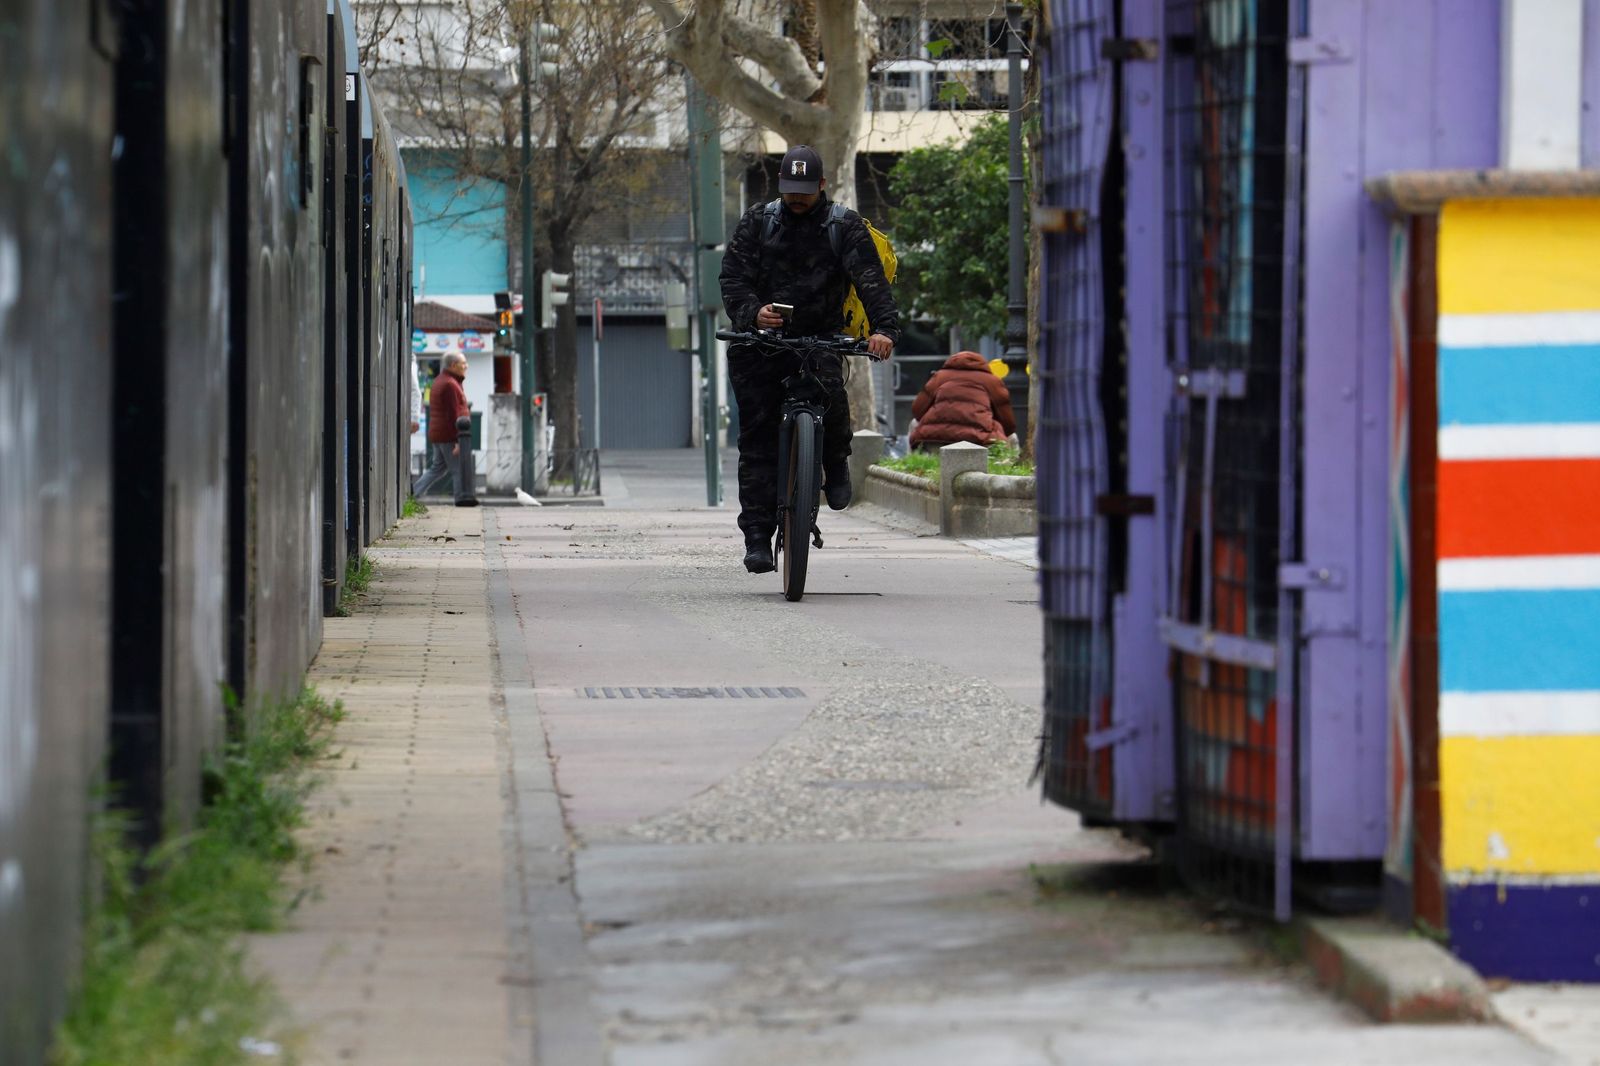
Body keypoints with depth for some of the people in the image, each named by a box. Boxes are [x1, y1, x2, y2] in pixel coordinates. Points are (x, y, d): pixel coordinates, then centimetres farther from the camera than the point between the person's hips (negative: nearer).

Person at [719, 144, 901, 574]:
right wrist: (752, 313, -22)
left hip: (820, 339, -1)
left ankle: (836, 464, 1)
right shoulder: (757, 223, 9)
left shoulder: (845, 227, 4)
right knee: (757, 438, -5)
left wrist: (885, 327, -27)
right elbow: (732, 276, 0)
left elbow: (870, 280, -8)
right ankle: (757, 535, -2)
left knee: (829, 392, -31)